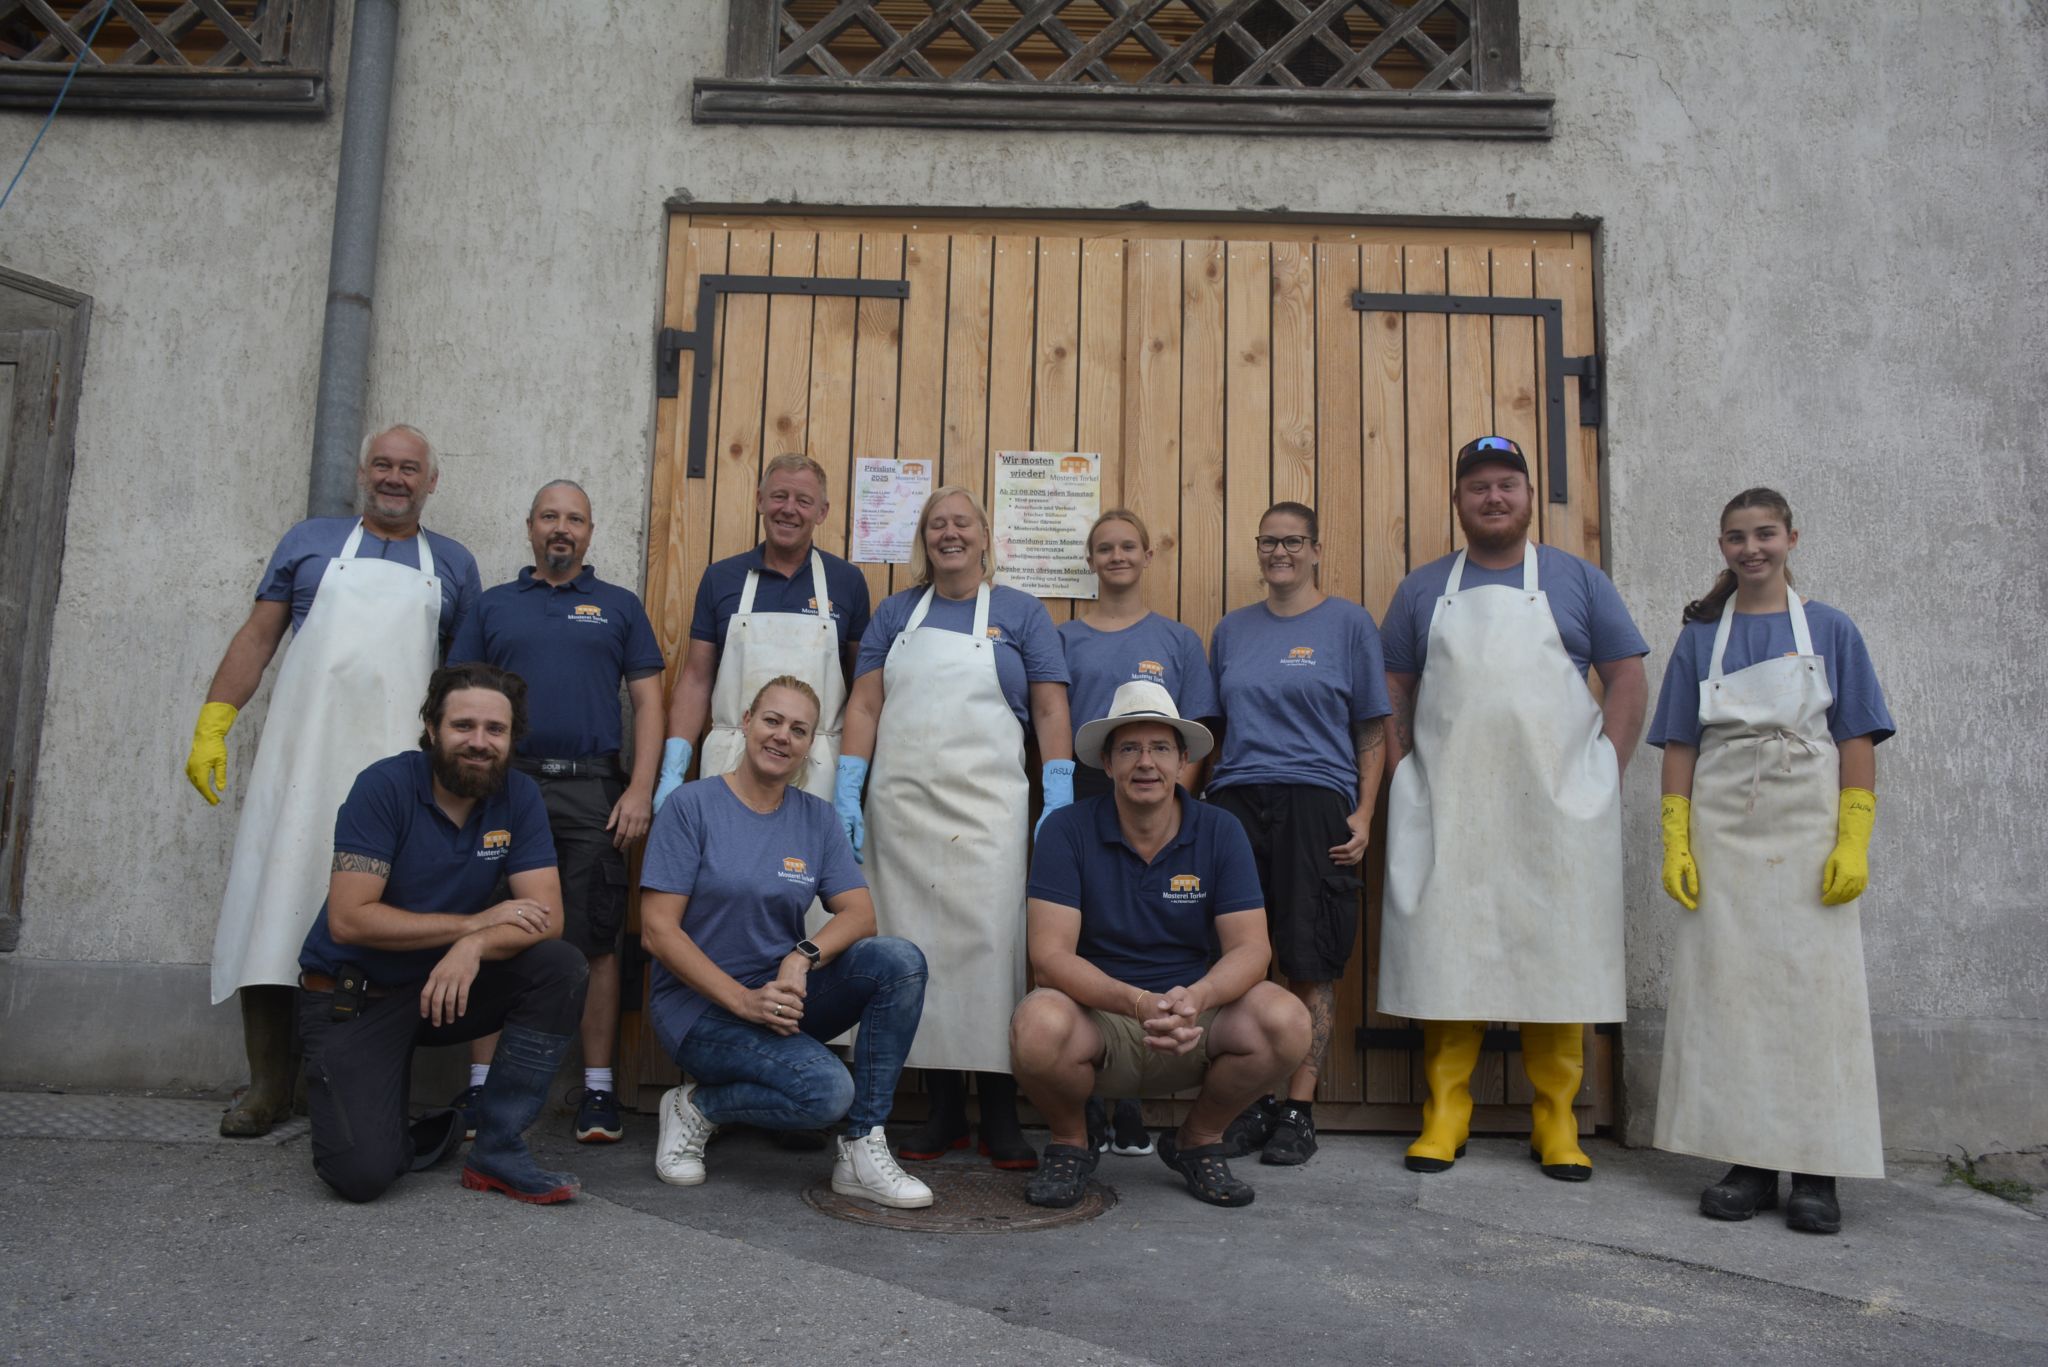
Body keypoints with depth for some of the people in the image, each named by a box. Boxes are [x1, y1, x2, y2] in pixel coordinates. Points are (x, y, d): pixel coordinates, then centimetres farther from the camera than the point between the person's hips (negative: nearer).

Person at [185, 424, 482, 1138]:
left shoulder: (452, 565, 14)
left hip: (398, 768, 0)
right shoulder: (311, 540, 13)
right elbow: (258, 635, 11)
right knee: (274, 902, -2)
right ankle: (270, 1081, 8)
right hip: (301, 756, 0)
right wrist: (212, 724, 2)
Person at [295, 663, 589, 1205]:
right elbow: (349, 920, -23)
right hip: (352, 994, -4)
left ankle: (498, 1151, -11)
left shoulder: (517, 796, -6)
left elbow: (547, 917, -14)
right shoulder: (385, 786, -17)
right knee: (363, 1172, -22)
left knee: (561, 967, -22)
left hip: (444, 983, 4)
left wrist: (474, 947, -33)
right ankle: (423, 1137, 15)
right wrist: (474, 923, -22)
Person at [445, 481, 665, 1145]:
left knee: (595, 942, 1)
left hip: (594, 794, -1)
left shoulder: (619, 606, 12)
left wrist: (641, 790, -5)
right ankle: (480, 1085, 11)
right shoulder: (493, 605, 15)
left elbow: (647, 702, 6)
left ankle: (597, 1088, 8)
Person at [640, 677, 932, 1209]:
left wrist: (803, 957, -23)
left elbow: (860, 913, -2)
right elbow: (658, 930, -13)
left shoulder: (818, 818, 7)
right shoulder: (691, 805, -7)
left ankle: (861, 1151, -13)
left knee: (901, 960, -20)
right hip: (701, 1007, -5)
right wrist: (743, 1000, -20)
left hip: (783, 998, 5)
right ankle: (698, 1107, 1)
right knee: (827, 1089, -29)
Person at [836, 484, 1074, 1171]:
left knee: (990, 944, -6)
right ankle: (944, 1111, 14)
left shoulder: (1020, 612, 8)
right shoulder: (896, 612, 14)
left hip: (988, 804, -2)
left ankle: (1001, 1117, 4)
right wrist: (847, 797, 1)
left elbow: (1050, 710, 4)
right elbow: (864, 705, 10)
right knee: (918, 949, 3)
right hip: (901, 804, 3)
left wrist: (1059, 804, -5)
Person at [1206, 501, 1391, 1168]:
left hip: (1315, 804, -3)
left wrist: (1363, 813, -6)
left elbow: (1372, 730, 4)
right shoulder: (1232, 629, 16)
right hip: (1235, 802, 3)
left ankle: (1298, 1111, 8)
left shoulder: (1349, 621, 6)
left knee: (1312, 966, 0)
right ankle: (1251, 1102, 14)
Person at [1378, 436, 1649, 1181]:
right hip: (1448, 809, 1)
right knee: (1446, 952, 1)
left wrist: (1602, 775, -2)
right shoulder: (1423, 589, 13)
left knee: (1559, 953, 2)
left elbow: (1628, 681, 8)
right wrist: (1403, 779, 0)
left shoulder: (1577, 580, 10)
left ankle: (1555, 1118, 13)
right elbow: (1393, 694, 11)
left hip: (1558, 808, 0)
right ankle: (1445, 1111, 11)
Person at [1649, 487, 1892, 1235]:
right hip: (1722, 835, 1)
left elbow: (1858, 742, 2)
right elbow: (1679, 747, 6)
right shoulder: (1700, 636, 9)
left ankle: (1817, 1172, 7)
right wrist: (1675, 844, -2)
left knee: (1815, 989, -2)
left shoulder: (1830, 630, 6)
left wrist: (1854, 842, -7)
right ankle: (1749, 1163, 11)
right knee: (1726, 990, 1)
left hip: (1808, 835, -1)